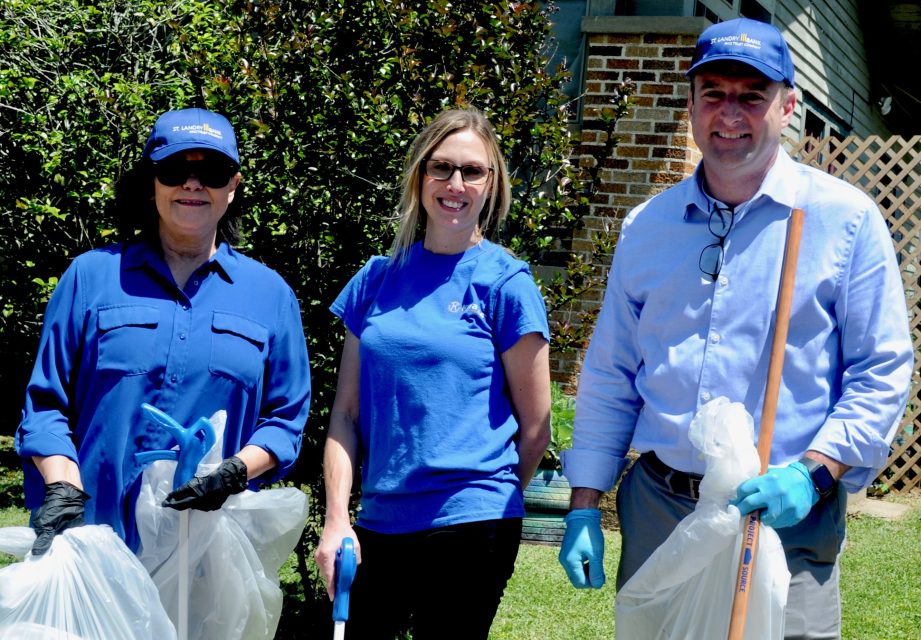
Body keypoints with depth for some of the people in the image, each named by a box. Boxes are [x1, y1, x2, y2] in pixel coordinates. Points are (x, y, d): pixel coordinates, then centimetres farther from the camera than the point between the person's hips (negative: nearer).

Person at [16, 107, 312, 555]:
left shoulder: (270, 295, 12)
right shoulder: (90, 276, 9)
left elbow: (286, 417, 11)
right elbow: (46, 402, 6)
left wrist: (236, 472, -8)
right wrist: (64, 491, -10)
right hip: (95, 534, -1)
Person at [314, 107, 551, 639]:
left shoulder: (506, 283, -4)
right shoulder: (378, 279, 8)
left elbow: (535, 428, 0)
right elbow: (347, 414, 7)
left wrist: (488, 501, 8)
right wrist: (336, 521, -1)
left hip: (470, 527, -4)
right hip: (379, 524, 4)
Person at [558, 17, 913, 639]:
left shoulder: (845, 218, -1)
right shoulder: (646, 227, 10)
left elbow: (882, 373, -3)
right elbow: (609, 375, 13)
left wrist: (812, 473, -16)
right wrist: (584, 508, 8)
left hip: (785, 518, -3)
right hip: (656, 511, 3)